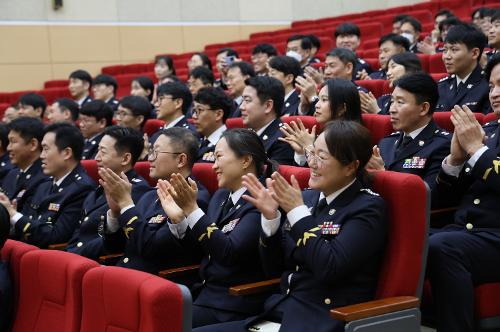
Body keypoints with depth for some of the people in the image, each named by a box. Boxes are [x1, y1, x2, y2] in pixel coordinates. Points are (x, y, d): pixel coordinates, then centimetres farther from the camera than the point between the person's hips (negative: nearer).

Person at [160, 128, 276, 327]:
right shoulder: (221, 196, 12)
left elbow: (230, 252, -23)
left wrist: (192, 210, -26)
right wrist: (178, 219, -1)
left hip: (235, 305, -7)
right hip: (205, 292, 8)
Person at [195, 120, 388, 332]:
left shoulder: (369, 207, -6)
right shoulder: (307, 197, 11)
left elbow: (330, 267, -19)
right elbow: (273, 268, 13)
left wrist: (297, 211, -14)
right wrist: (270, 217, -2)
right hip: (278, 315, 7)